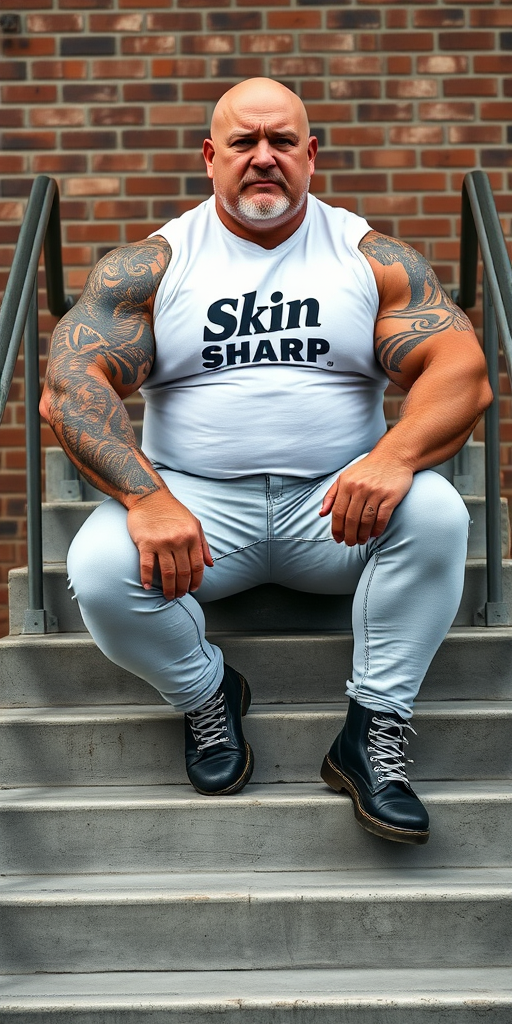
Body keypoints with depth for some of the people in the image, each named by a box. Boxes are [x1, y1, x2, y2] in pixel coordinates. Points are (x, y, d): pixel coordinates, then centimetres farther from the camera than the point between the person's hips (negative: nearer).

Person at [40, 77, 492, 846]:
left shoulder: (373, 258, 5)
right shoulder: (150, 266, 4)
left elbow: (462, 374, -6)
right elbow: (68, 384, -8)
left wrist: (396, 455, -29)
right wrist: (146, 497, -26)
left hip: (337, 505, 0)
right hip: (196, 502, 0)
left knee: (436, 514, -29)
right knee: (100, 571, -28)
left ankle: (375, 731, -15)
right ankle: (206, 696, 2)